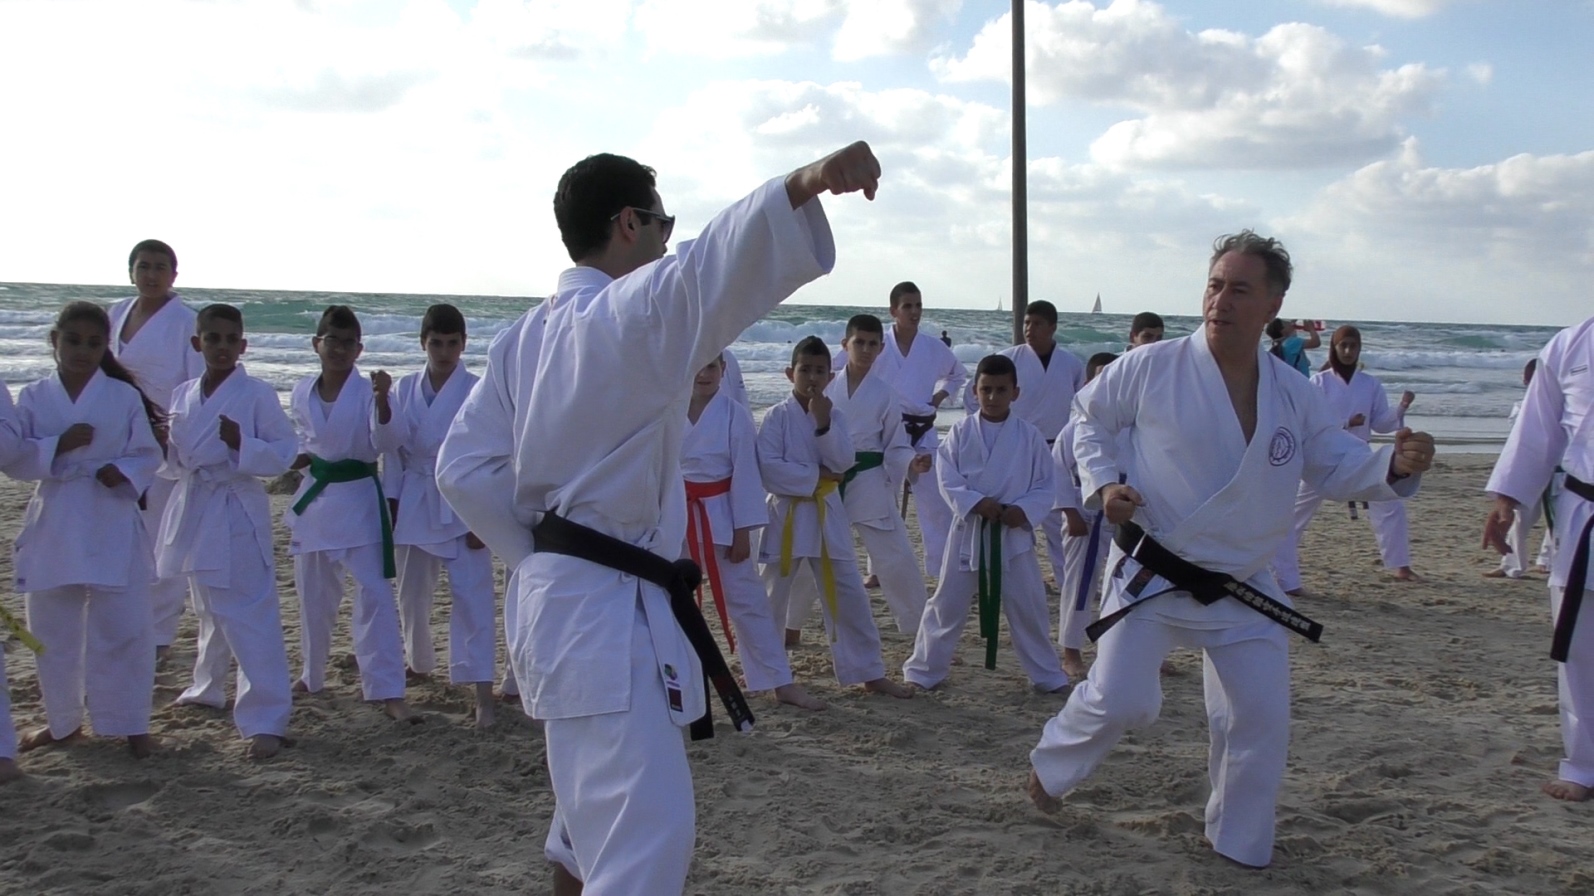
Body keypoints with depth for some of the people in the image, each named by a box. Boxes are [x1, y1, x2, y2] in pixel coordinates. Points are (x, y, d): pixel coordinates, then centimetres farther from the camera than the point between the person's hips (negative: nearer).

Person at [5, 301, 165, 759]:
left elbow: (148, 455, 2)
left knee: (122, 627, -2)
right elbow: (14, 459, -2)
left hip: (113, 524, -2)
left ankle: (130, 723, 12)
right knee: (53, 631, 12)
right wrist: (59, 445, -16)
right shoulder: (33, 398, 3)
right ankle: (62, 720, 30)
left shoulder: (125, 396, -1)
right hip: (53, 524, 2)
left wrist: (123, 471, -18)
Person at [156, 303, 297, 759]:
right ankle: (208, 688, 43)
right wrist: (160, 445, -5)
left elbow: (284, 452, -11)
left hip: (238, 513, -6)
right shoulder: (183, 396, 8)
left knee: (250, 615, -10)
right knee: (209, 610, 23)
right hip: (193, 510, 6)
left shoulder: (257, 395, -9)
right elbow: (175, 462, 16)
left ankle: (267, 719, -8)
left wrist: (242, 442, -25)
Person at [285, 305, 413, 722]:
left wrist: (382, 401, -37)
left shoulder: (368, 390, -10)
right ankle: (312, 676, 37)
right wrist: (297, 456, -2)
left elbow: (386, 443, -22)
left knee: (374, 593, -10)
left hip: (359, 500, -5)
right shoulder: (302, 393, 3)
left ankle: (389, 692, -9)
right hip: (314, 498, 5)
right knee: (314, 596, 17)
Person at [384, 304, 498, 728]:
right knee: (413, 593, 17)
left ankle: (482, 691, -9)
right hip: (413, 504, 4)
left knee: (472, 595, -9)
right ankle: (418, 662, 41)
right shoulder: (404, 390, 3)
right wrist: (390, 503, 3)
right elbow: (393, 450, 7)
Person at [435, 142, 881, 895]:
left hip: (559, 595, 10)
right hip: (609, 609, -10)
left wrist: (542, 558, 9)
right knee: (649, 835, -12)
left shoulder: (523, 337, 10)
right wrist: (804, 185, -52)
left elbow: (465, 468, 7)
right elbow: (707, 270, -37)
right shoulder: (632, 312, -15)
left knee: (603, 798, 30)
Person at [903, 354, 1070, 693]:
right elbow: (947, 478, -6)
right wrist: (976, 502, -20)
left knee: (1028, 608, 7)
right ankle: (924, 670, 20)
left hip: (1013, 533, 0)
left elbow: (1047, 484, -1)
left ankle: (1048, 675, 22)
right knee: (947, 603, 7)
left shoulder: (1029, 436, -3)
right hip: (969, 531, 0)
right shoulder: (961, 432, -3)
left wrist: (1024, 509, -17)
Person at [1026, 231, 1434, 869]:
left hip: (1240, 588, 4)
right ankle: (1052, 766, 23)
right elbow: (1091, 421, 4)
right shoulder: (1152, 368, -11)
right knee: (1120, 700, -9)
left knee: (1261, 720, 4)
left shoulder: (1294, 397, -1)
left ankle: (1238, 846, 26)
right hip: (1150, 572, -4)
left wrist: (1394, 466, -15)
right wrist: (1103, 484, -12)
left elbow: (1342, 470, 5)